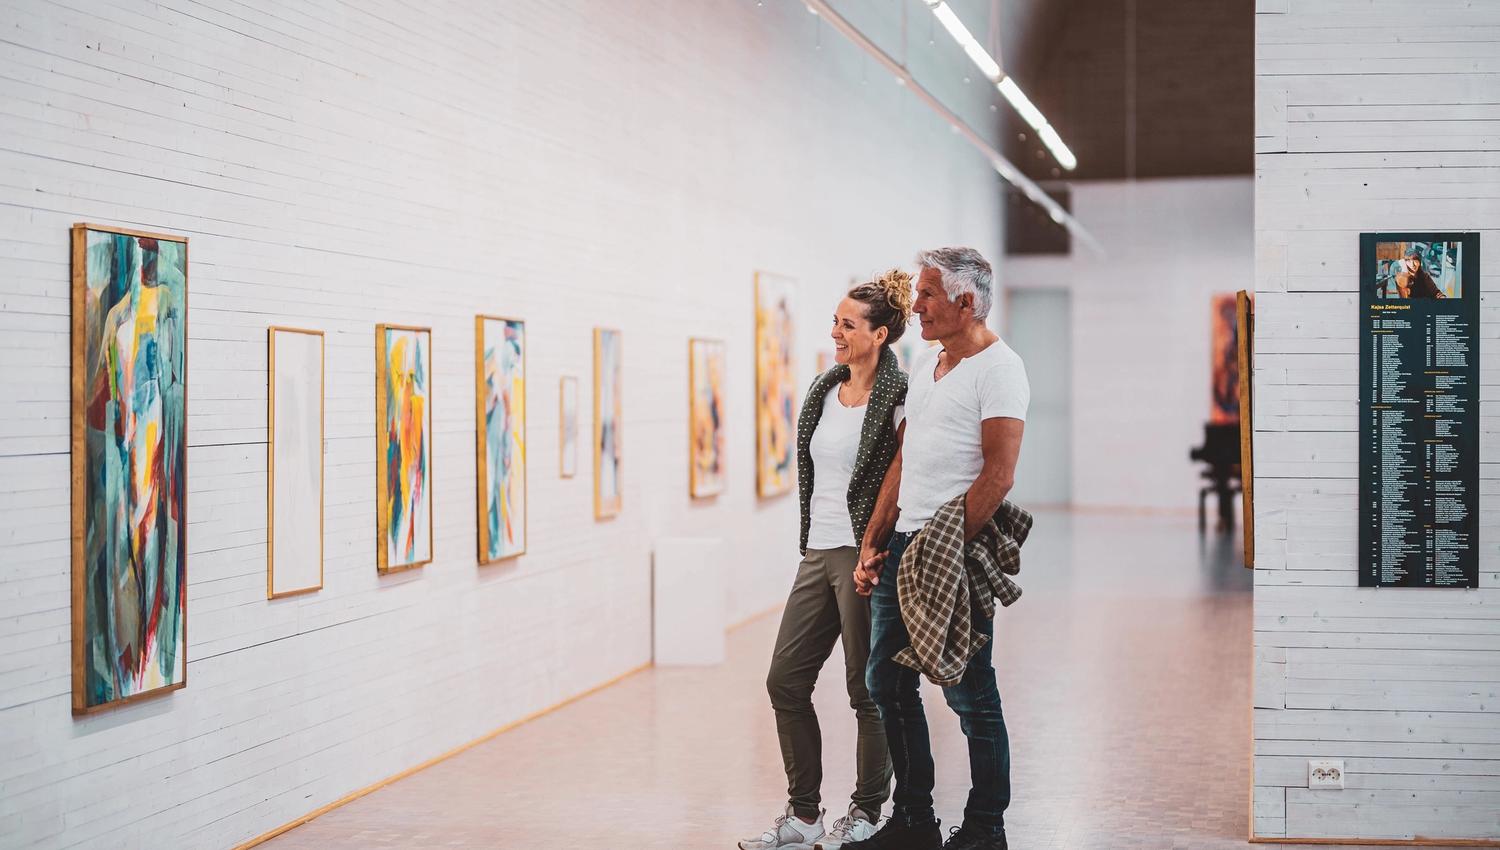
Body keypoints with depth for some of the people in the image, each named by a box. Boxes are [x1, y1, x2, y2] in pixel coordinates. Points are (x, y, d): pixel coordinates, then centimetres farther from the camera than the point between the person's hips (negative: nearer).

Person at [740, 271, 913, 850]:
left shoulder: (897, 400, -11)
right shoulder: (825, 390, 12)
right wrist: (813, 542, 19)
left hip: (863, 555, -8)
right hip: (818, 553, 8)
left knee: (869, 689, 3)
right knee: (785, 680, 8)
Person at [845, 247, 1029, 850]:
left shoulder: (998, 367, -9)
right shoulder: (925, 365, 17)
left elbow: (998, 475, -17)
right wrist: (871, 546, 13)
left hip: (956, 551, -9)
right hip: (902, 544, 9)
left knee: (968, 692, -1)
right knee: (887, 682, 11)